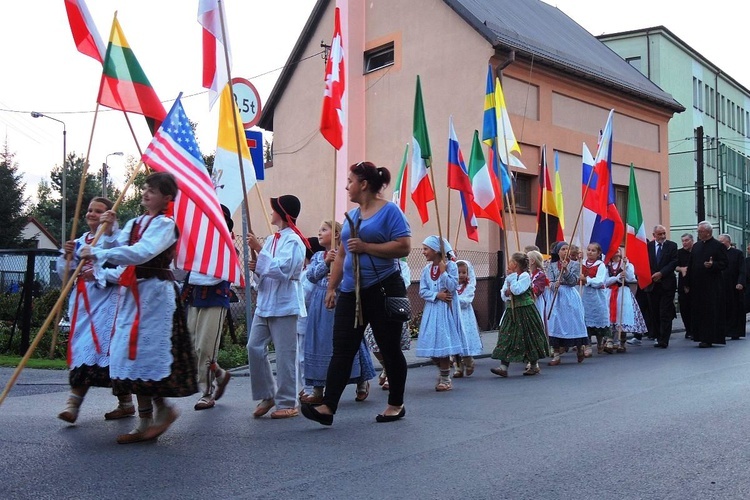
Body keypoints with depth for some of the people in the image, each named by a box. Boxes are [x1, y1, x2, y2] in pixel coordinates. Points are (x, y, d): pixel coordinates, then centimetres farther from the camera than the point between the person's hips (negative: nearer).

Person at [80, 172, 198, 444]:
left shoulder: (165, 224, -8)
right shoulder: (134, 223, 16)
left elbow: (141, 253, -24)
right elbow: (116, 251, 9)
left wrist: (98, 253, -24)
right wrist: (109, 231, -6)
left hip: (155, 293, -8)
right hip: (132, 293, 8)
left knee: (148, 353, -6)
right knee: (133, 353, 8)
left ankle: (162, 409, 12)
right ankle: (146, 419, 17)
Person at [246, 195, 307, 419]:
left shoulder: (293, 240, -10)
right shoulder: (272, 239, 15)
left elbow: (282, 270, -22)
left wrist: (259, 249, -20)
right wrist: (256, 267, 0)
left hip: (284, 304, -8)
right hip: (265, 302, 8)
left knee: (285, 354, -2)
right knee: (254, 347, 5)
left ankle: (287, 403, 7)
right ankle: (267, 395, 18)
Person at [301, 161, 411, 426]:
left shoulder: (389, 210, -7)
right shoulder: (351, 215, 15)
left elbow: (404, 247, -17)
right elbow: (341, 255, 19)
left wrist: (365, 247, -18)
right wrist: (332, 287, 14)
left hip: (384, 291, -6)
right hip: (351, 293, 6)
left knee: (390, 349, 6)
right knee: (342, 350, -2)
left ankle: (396, 404, 21)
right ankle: (328, 407, -4)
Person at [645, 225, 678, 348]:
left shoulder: (672, 245, 3)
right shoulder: (648, 246, 6)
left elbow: (674, 262, -5)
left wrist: (661, 273, -13)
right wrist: (651, 276, -8)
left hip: (667, 284, -2)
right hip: (652, 284, 2)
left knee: (665, 314, -4)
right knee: (654, 313, 6)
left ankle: (664, 340, -3)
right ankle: (658, 337, 15)